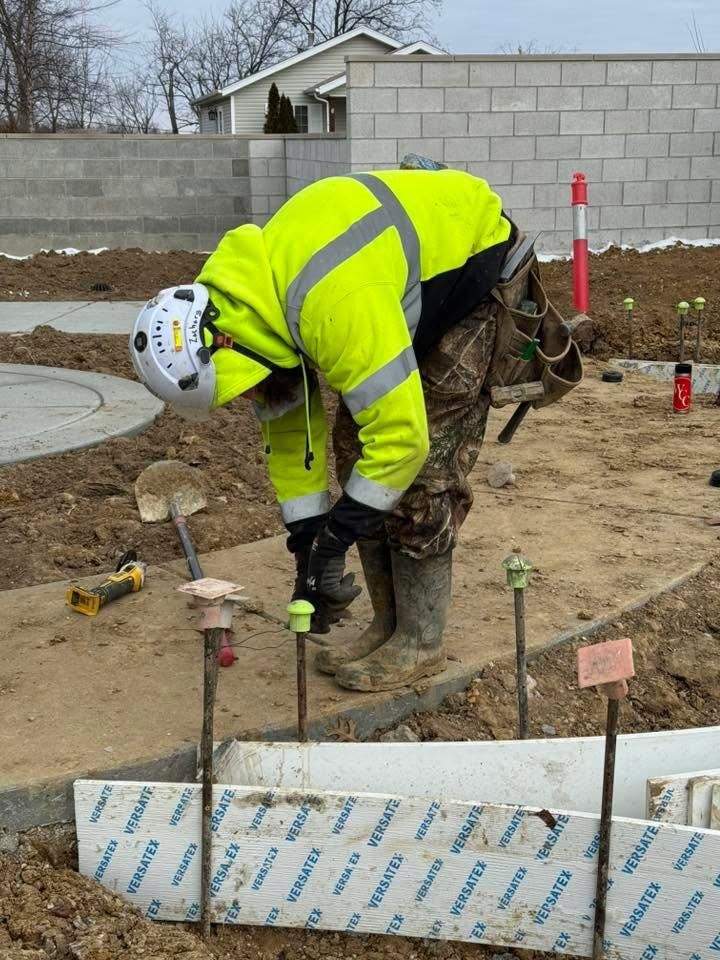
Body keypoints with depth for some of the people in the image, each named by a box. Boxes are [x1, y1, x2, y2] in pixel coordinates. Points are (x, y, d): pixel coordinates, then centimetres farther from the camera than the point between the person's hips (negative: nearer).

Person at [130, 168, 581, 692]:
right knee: (355, 447, 4)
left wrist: (336, 536, -25)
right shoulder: (241, 306, -12)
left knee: (423, 464, -12)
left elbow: (400, 432, -37)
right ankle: (388, 625, 14)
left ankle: (420, 642, 1)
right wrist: (308, 540, -3)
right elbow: (288, 426, -2)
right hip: (411, 264, 8)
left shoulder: (335, 304, -41)